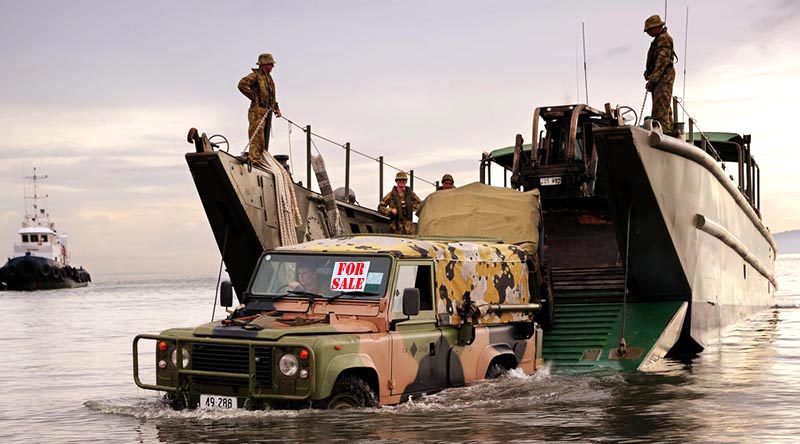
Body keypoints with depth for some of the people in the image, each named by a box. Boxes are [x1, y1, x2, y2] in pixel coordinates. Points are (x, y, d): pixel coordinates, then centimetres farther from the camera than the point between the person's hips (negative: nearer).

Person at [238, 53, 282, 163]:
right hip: (258, 111, -9)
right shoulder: (255, 76, -9)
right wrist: (254, 97, -20)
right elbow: (242, 84, -24)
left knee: (265, 141, 13)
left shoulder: (269, 77, 19)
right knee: (257, 139, -13)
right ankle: (253, 161, -13)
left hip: (267, 112, 9)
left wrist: (276, 108, 18)